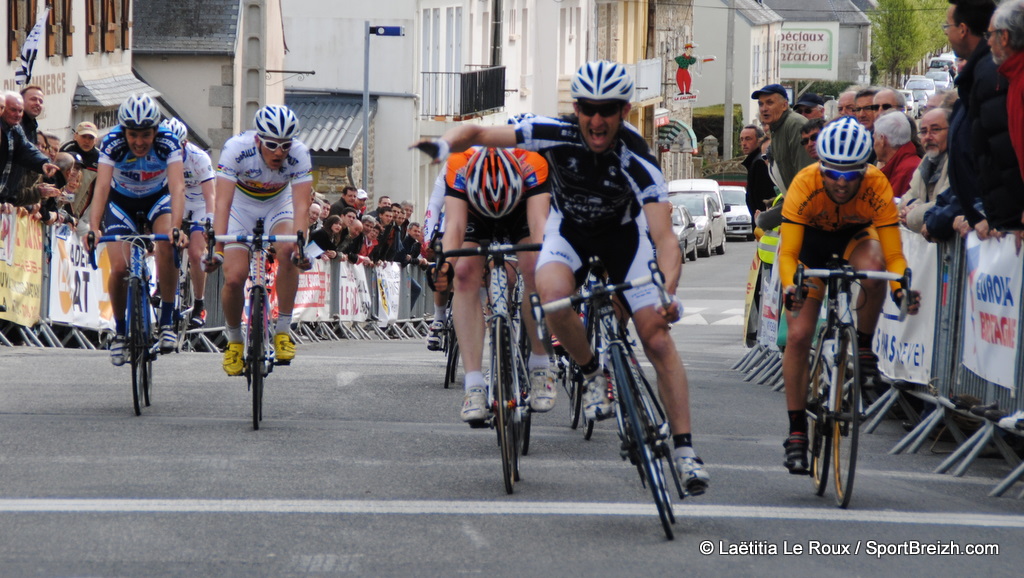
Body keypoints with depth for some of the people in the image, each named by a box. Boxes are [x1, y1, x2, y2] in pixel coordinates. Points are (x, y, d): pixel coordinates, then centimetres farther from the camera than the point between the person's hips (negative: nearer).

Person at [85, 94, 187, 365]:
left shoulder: (168, 142, -29)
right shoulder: (112, 143, -29)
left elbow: (177, 187, -38)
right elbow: (102, 186, -37)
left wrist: (176, 228, -53)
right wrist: (94, 228, -51)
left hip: (158, 198, 0)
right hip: (121, 201, 0)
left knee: (167, 246, -30)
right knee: (119, 268, -17)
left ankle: (166, 321, -18)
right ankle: (120, 329, 8)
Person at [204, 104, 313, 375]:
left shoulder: (299, 154, -29)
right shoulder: (236, 148, -33)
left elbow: (301, 206, -33)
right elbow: (222, 202, -37)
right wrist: (217, 249, -46)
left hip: (278, 205, 1)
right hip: (242, 206, -1)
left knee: (288, 251, -30)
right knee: (234, 278, -15)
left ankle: (283, 331, -16)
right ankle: (234, 339, 13)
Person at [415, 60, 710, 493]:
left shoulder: (636, 161, -34)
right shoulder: (557, 135, -29)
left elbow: (664, 237, -41)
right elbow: (477, 132, -21)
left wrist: (668, 293, -58)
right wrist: (444, 144, -44)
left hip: (623, 231, -1)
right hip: (569, 226, 1)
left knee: (657, 339, -11)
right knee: (553, 294, -32)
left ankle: (684, 451, -2)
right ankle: (592, 373, -4)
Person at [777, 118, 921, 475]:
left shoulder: (877, 185, -32)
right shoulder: (805, 184, -34)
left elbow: (893, 254, -31)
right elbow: (788, 253, -35)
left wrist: (901, 288, -51)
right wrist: (791, 287, -54)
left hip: (856, 235, 0)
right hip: (812, 239, 0)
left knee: (873, 267, -37)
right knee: (798, 335, -10)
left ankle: (864, 345, -12)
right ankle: (797, 432, 3)